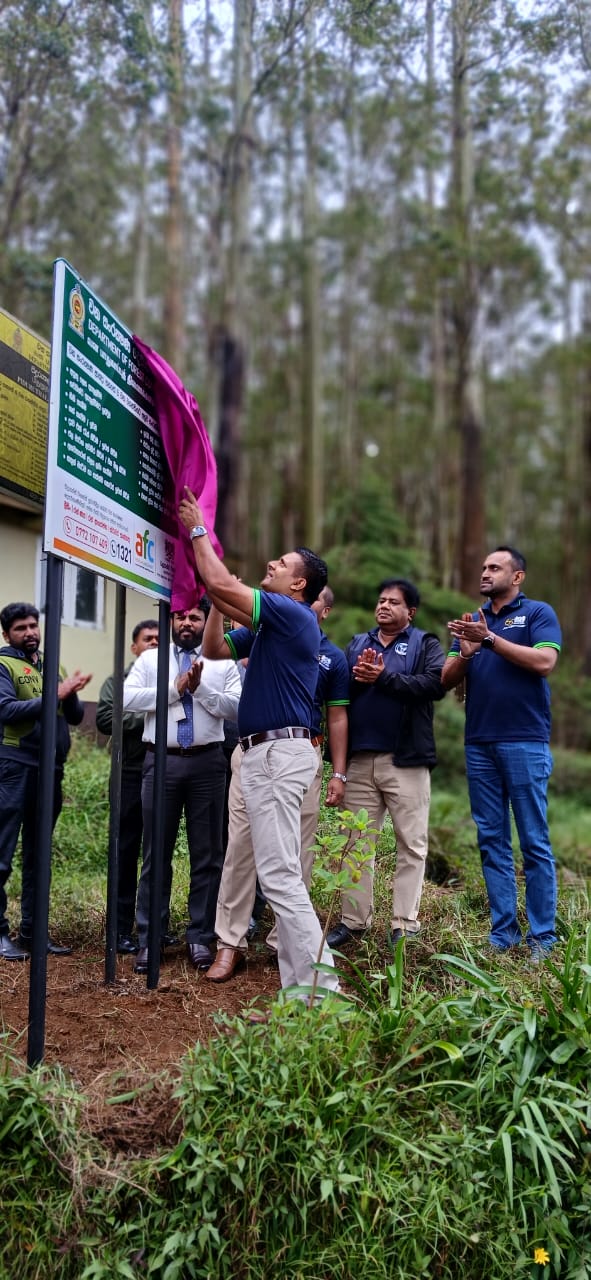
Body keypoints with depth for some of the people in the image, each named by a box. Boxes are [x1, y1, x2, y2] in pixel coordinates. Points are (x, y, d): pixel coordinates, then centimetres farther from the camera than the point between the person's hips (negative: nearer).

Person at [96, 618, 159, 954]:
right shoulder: (118, 682, 8)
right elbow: (106, 720, -6)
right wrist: (144, 718, -11)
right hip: (132, 773, -1)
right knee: (127, 851, 3)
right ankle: (122, 928, 10)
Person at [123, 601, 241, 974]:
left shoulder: (223, 663, 9)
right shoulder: (150, 659, 10)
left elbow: (237, 707, -3)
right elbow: (127, 698, -4)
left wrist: (200, 688, -13)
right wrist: (174, 689, -9)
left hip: (207, 763, 0)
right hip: (162, 762, 0)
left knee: (207, 854, 5)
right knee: (157, 853, 5)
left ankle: (201, 937, 16)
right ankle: (150, 939, 13)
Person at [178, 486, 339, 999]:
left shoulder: (294, 616, -10)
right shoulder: (267, 626, 19)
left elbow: (222, 584, -15)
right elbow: (216, 648, 24)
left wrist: (198, 530, -2)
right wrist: (219, 599, 15)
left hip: (281, 750, -10)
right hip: (262, 750, 10)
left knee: (279, 872, -12)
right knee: (281, 871, 11)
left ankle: (317, 983, -8)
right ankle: (300, 985, 17)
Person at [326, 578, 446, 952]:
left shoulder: (425, 644, 5)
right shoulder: (357, 644, 17)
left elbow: (436, 684, -14)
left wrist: (384, 677, -17)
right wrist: (358, 678, -13)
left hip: (406, 760, -3)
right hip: (360, 759, 4)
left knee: (412, 844, 2)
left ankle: (405, 924, 10)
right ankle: (354, 920, 17)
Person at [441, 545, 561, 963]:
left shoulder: (538, 612, 2)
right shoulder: (471, 620, 15)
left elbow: (545, 662, -15)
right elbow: (447, 679, 9)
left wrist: (490, 639, -15)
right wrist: (466, 651, -11)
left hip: (525, 742, -5)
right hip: (479, 744, 5)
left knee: (534, 843, -1)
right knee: (492, 842, 7)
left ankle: (542, 936, 7)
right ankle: (503, 931, 14)